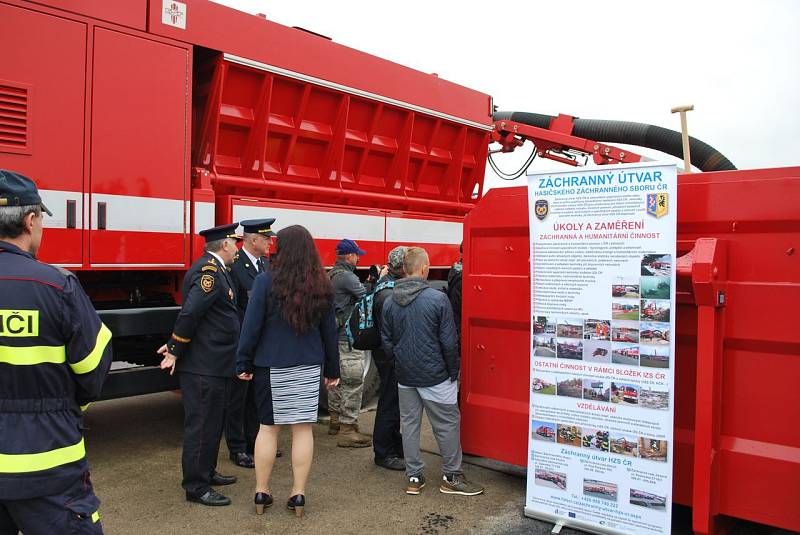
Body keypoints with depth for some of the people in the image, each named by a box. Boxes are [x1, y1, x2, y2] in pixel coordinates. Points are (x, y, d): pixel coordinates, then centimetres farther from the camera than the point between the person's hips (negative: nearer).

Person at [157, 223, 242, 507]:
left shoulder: (212, 268, 15)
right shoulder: (210, 270, -18)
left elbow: (192, 314, 16)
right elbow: (190, 312, -24)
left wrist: (175, 344, 14)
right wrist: (174, 351, -17)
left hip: (213, 364, 10)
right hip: (204, 365, -10)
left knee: (213, 421, 20)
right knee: (201, 424, -1)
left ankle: (206, 472, 33)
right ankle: (196, 487, 10)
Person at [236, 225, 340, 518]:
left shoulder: (266, 281, -11)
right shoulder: (320, 285, 0)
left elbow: (251, 325, -9)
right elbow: (329, 331, 5)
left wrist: (244, 363, 1)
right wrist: (332, 370, 13)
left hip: (271, 366, -2)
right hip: (308, 366, 2)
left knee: (268, 426, 11)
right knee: (303, 427, 8)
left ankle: (261, 492, 22)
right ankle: (298, 494, 17)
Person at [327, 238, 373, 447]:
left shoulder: (332, 274, 13)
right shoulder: (346, 276, -18)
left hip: (335, 335, 11)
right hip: (348, 338, -11)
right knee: (353, 383, -6)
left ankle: (335, 421, 31)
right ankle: (347, 431, -3)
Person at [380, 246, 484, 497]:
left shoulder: (390, 302, -1)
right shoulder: (438, 299, -15)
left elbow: (387, 343, 5)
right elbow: (449, 342, -13)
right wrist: (454, 373, -1)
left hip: (405, 376, 5)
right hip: (434, 375, -5)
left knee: (409, 424, 14)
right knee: (447, 424, 9)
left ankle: (413, 477, 22)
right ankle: (451, 477, 19)